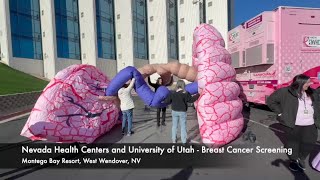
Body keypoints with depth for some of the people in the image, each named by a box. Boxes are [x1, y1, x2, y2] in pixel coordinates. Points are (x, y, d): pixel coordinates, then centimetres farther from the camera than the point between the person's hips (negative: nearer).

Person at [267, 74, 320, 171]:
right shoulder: (286, 92, -10)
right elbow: (271, 100, -8)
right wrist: (280, 113, -9)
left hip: (310, 125, 5)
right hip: (295, 125, -4)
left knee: (309, 143, 13)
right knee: (293, 143, 12)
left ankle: (301, 159, 39)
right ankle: (293, 160, 35)